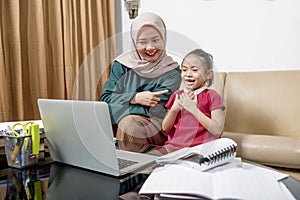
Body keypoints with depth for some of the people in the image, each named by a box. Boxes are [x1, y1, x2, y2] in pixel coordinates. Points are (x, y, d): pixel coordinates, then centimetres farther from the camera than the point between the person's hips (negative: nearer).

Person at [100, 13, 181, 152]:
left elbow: (156, 110, -12)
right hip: (115, 125, 3)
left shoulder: (171, 71, -2)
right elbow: (105, 98, -1)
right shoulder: (122, 64, 5)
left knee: (129, 123, -32)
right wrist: (135, 98, -16)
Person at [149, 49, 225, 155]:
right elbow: (165, 128, 13)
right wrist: (174, 109, -5)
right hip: (172, 145, 5)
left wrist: (193, 109, -14)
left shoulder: (211, 96, 0)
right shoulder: (177, 95, 15)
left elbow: (217, 131, -10)